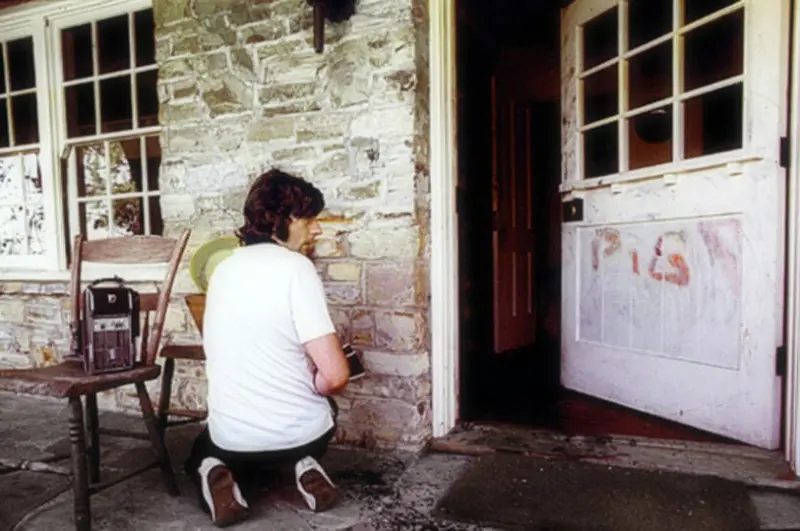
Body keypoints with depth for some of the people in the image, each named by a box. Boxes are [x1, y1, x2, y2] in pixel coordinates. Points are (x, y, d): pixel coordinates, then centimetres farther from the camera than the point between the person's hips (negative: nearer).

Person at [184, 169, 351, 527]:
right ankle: (302, 463, 5)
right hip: (300, 432, -3)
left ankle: (218, 475, 4)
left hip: (231, 437, 3)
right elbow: (335, 375, -22)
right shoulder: (296, 267, -17)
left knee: (203, 452, 37)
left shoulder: (223, 270, 4)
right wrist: (315, 389, 1)